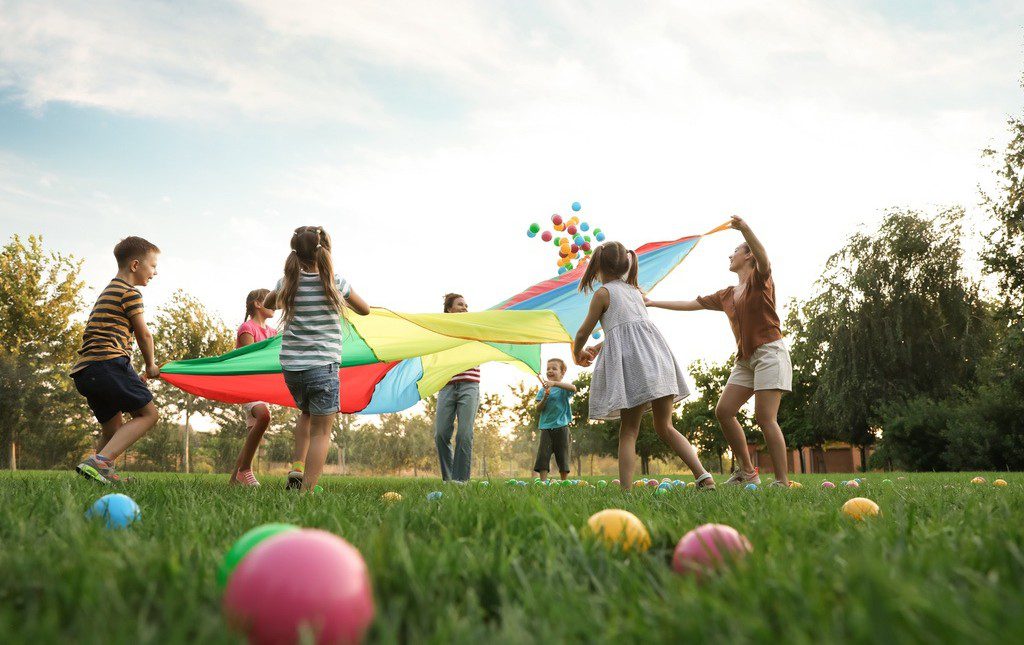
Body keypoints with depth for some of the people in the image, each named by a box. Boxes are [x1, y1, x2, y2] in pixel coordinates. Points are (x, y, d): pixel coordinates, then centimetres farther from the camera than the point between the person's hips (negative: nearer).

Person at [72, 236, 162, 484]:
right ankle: (99, 461, -22)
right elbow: (144, 334, 0)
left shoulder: (107, 293, 29)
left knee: (114, 428, 19)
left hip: (84, 371, 10)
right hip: (109, 362, -10)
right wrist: (151, 366, 17)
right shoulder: (130, 292, -1)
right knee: (148, 413, -8)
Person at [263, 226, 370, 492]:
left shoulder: (288, 283, 3)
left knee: (307, 413, 29)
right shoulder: (335, 283, -5)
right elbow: (365, 310, 11)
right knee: (321, 431, 2)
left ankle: (297, 466, 13)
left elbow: (267, 303, 25)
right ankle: (307, 489, -7)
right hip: (323, 367, -4)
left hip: (291, 367, 4)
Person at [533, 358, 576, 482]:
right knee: (543, 453, -8)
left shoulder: (563, 388, 2)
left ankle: (564, 482, 13)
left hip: (561, 426, -2)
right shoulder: (543, 390, 10)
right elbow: (538, 408, 4)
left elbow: (573, 388, -23)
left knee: (562, 455, 3)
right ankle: (543, 481, -10)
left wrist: (554, 383, -32)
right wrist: (545, 398, -15)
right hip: (546, 426, 2)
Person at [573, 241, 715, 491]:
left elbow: (584, 332, 11)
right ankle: (703, 475, -1)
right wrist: (599, 347, 44)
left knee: (628, 431, -2)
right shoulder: (635, 291, 26)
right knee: (665, 427, 11)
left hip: (630, 358, -6)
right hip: (657, 354, 6)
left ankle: (626, 489, -10)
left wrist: (577, 353, 32)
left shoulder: (603, 293, 6)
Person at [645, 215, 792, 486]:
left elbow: (763, 259, -23)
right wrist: (654, 303, 24)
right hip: (745, 358, 7)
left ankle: (783, 481, -14)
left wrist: (745, 229, -41)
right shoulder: (726, 295, 19)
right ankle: (747, 471, 5)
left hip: (769, 352, -7)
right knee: (724, 410, -3)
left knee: (764, 417, -16)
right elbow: (691, 304, 24)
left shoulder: (760, 279, 0)